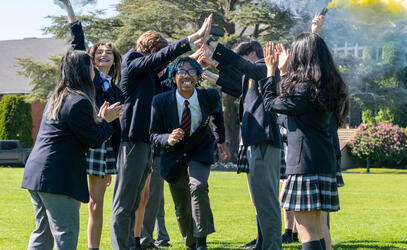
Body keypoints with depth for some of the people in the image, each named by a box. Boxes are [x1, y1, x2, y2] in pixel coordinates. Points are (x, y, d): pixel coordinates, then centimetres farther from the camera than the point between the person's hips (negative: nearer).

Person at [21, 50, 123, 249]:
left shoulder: (56, 98, 18)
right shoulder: (79, 102, -14)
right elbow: (94, 140, -9)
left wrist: (99, 119, 16)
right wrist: (105, 121, 6)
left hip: (36, 173, 10)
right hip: (56, 178, -10)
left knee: (43, 233, 16)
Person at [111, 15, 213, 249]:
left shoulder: (151, 73, 18)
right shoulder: (133, 62, -6)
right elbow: (163, 56, -18)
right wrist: (196, 36, -23)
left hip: (145, 142, 9)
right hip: (132, 140, -9)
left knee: (133, 204, 13)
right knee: (124, 204, -6)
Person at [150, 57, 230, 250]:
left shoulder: (210, 97, -16)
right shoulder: (161, 101, -20)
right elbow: (154, 135, -12)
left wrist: (221, 140, 14)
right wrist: (169, 139, -33)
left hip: (200, 150, -1)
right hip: (173, 155, 1)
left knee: (198, 186, -30)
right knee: (182, 208, 7)